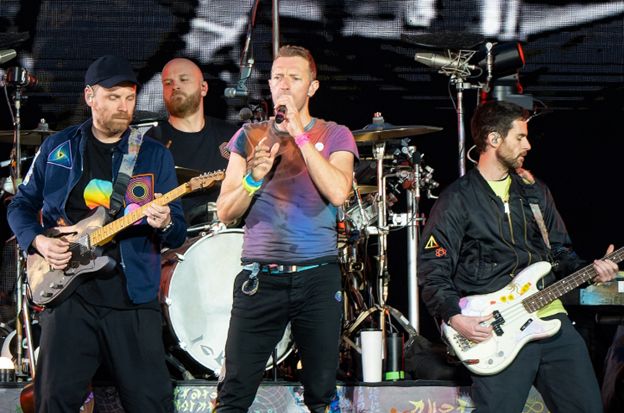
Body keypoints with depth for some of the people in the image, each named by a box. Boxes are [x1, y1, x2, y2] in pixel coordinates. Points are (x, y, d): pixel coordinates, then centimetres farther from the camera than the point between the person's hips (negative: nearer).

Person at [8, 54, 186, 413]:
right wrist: (38, 240, -5)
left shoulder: (154, 155, 5)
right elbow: (22, 204, 15)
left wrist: (164, 223, -19)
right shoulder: (57, 148, 8)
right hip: (69, 293, 1)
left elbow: (178, 235, 4)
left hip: (134, 298, 0)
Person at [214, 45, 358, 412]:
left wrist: (300, 134, -14)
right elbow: (226, 212, 5)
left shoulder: (334, 135, 5)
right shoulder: (249, 137, 9)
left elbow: (338, 192, -14)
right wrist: (254, 177, -14)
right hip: (260, 276, 1)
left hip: (318, 276, -1)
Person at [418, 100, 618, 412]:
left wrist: (589, 270, 4)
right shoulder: (456, 201, -1)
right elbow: (433, 274, -5)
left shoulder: (534, 191, 18)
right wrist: (456, 318, -18)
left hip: (551, 317, 6)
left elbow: (561, 252, 23)